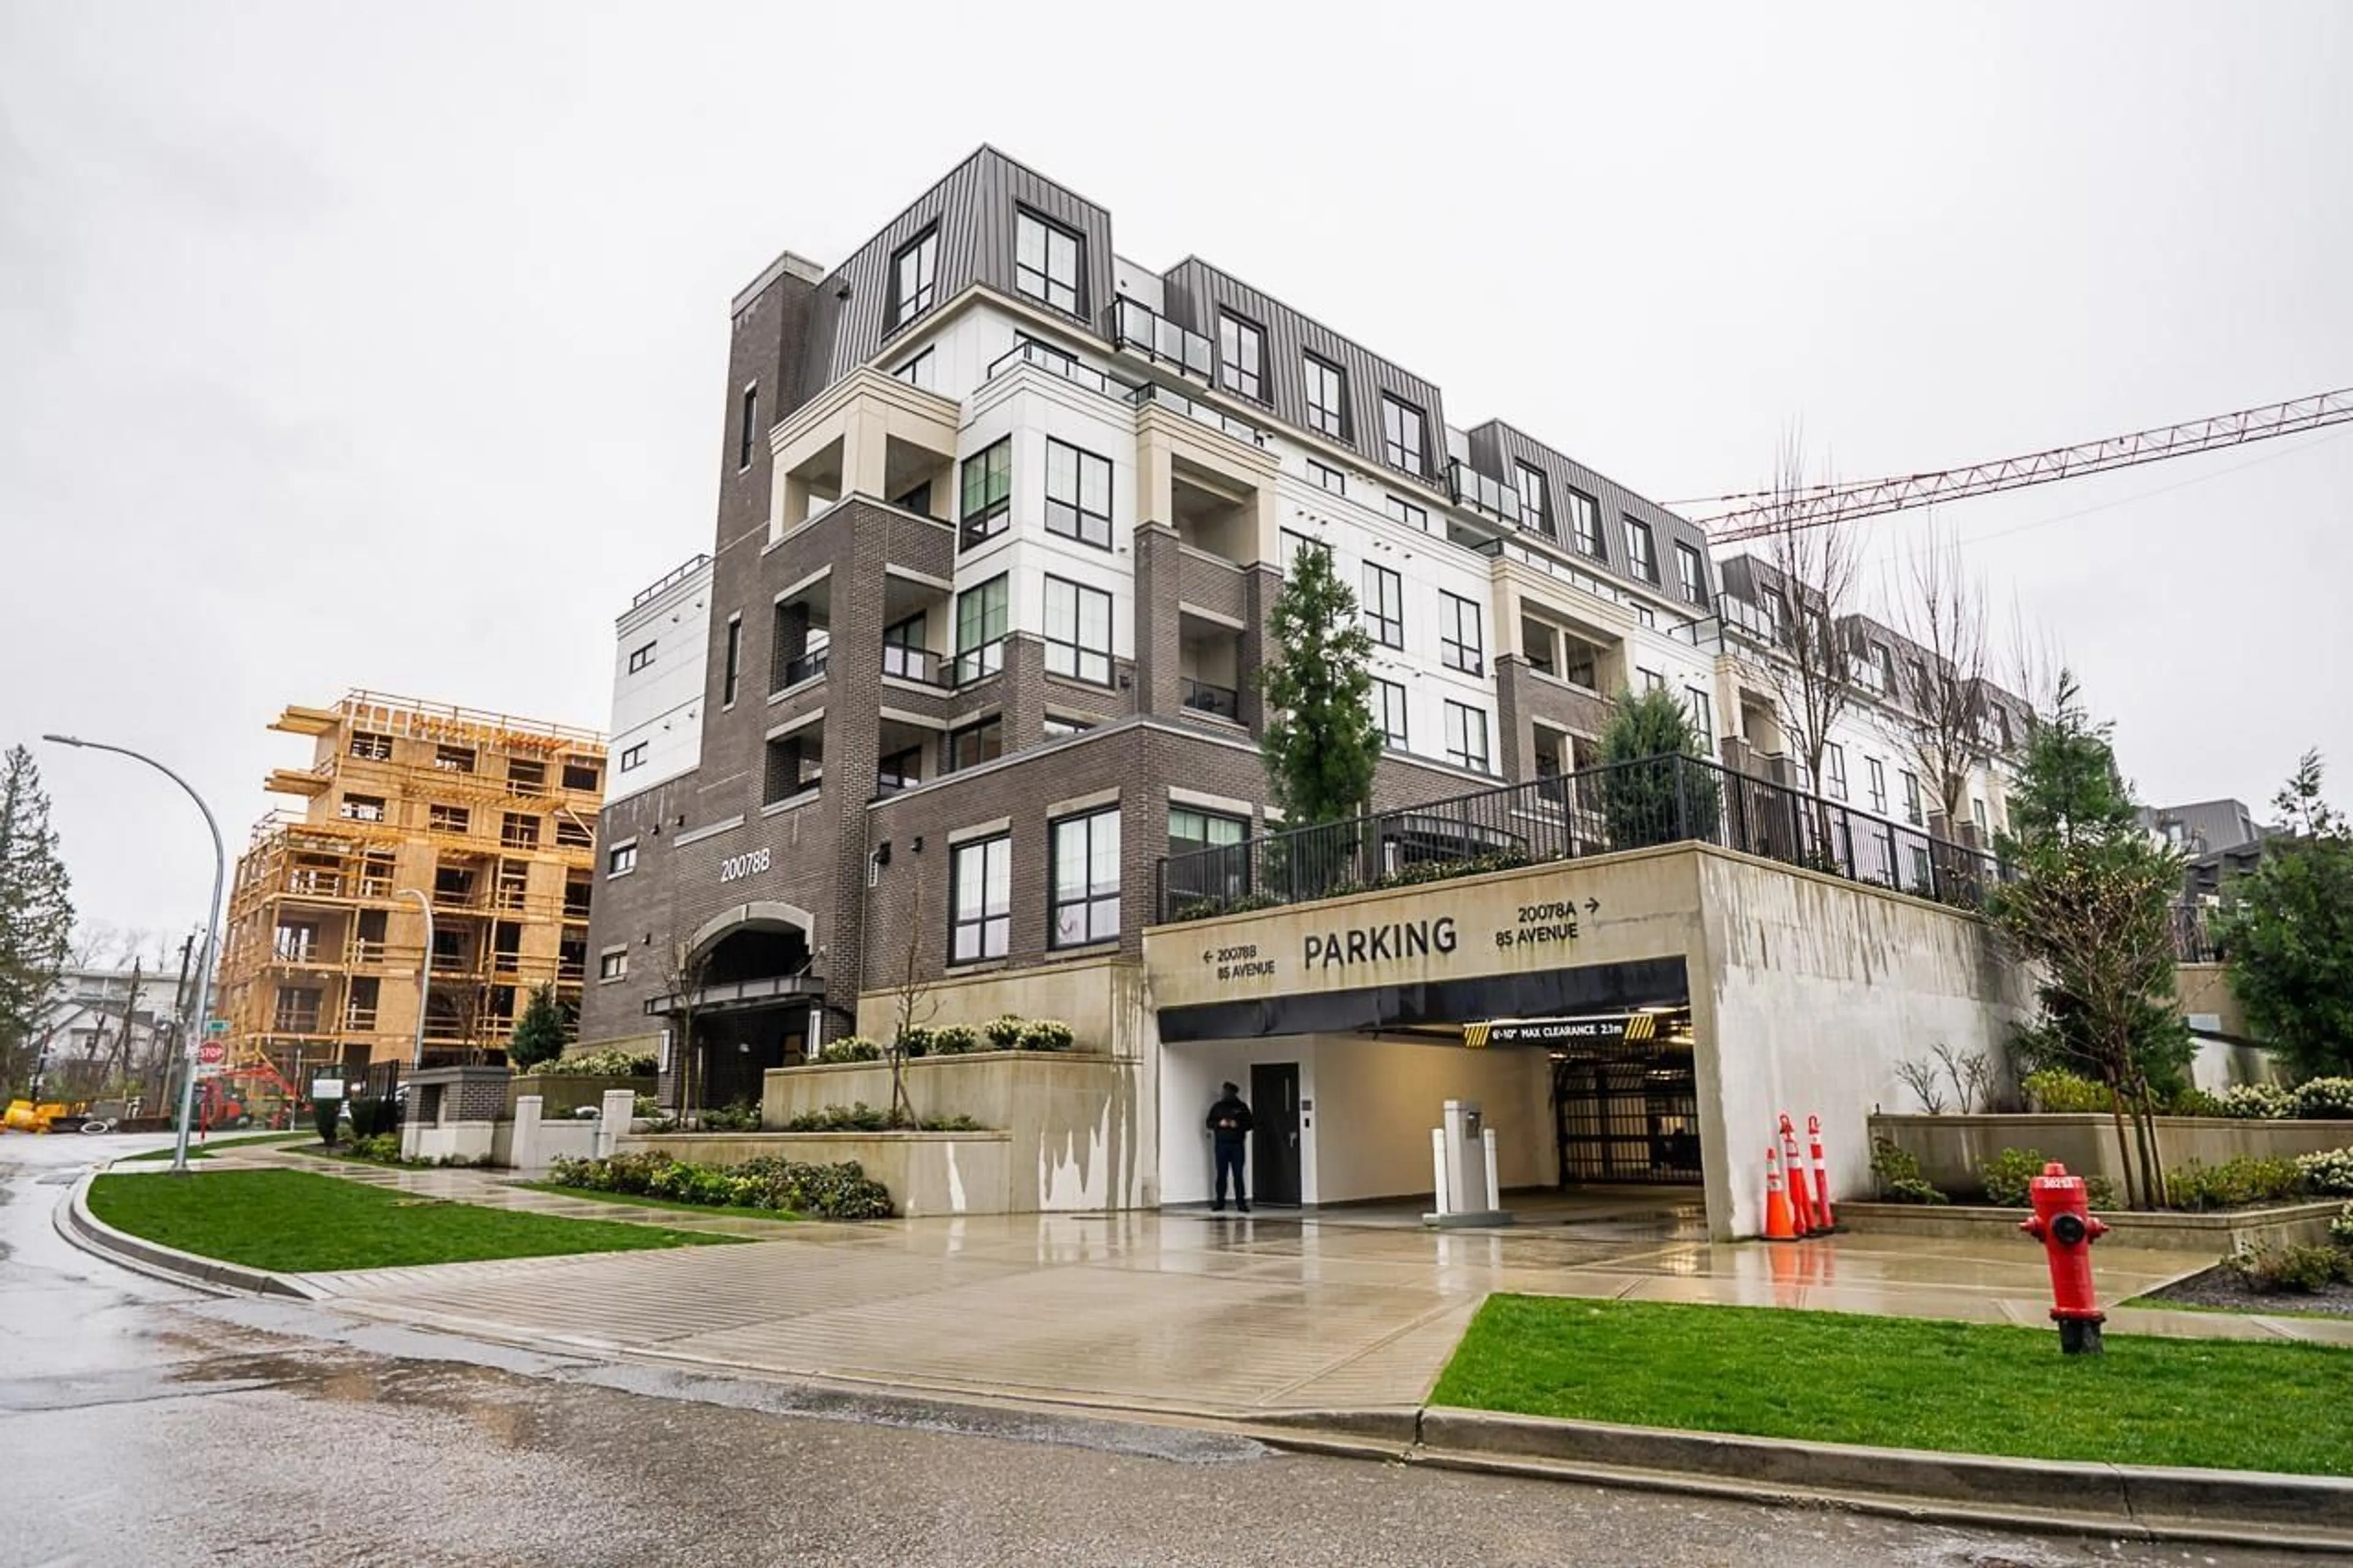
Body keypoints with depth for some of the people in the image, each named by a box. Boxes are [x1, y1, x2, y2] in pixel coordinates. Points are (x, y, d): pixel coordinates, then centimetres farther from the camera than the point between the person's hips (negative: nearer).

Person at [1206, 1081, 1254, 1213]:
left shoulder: (1242, 1107, 7)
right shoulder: (1217, 1107, 9)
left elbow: (1249, 1124, 6)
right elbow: (1209, 1122, 8)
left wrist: (1238, 1125, -12)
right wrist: (1219, 1123, -10)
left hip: (1237, 1145, -1)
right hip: (1221, 1144, 1)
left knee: (1238, 1174, -2)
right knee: (1221, 1174, 2)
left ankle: (1241, 1202, 1)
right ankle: (1220, 1203, 7)